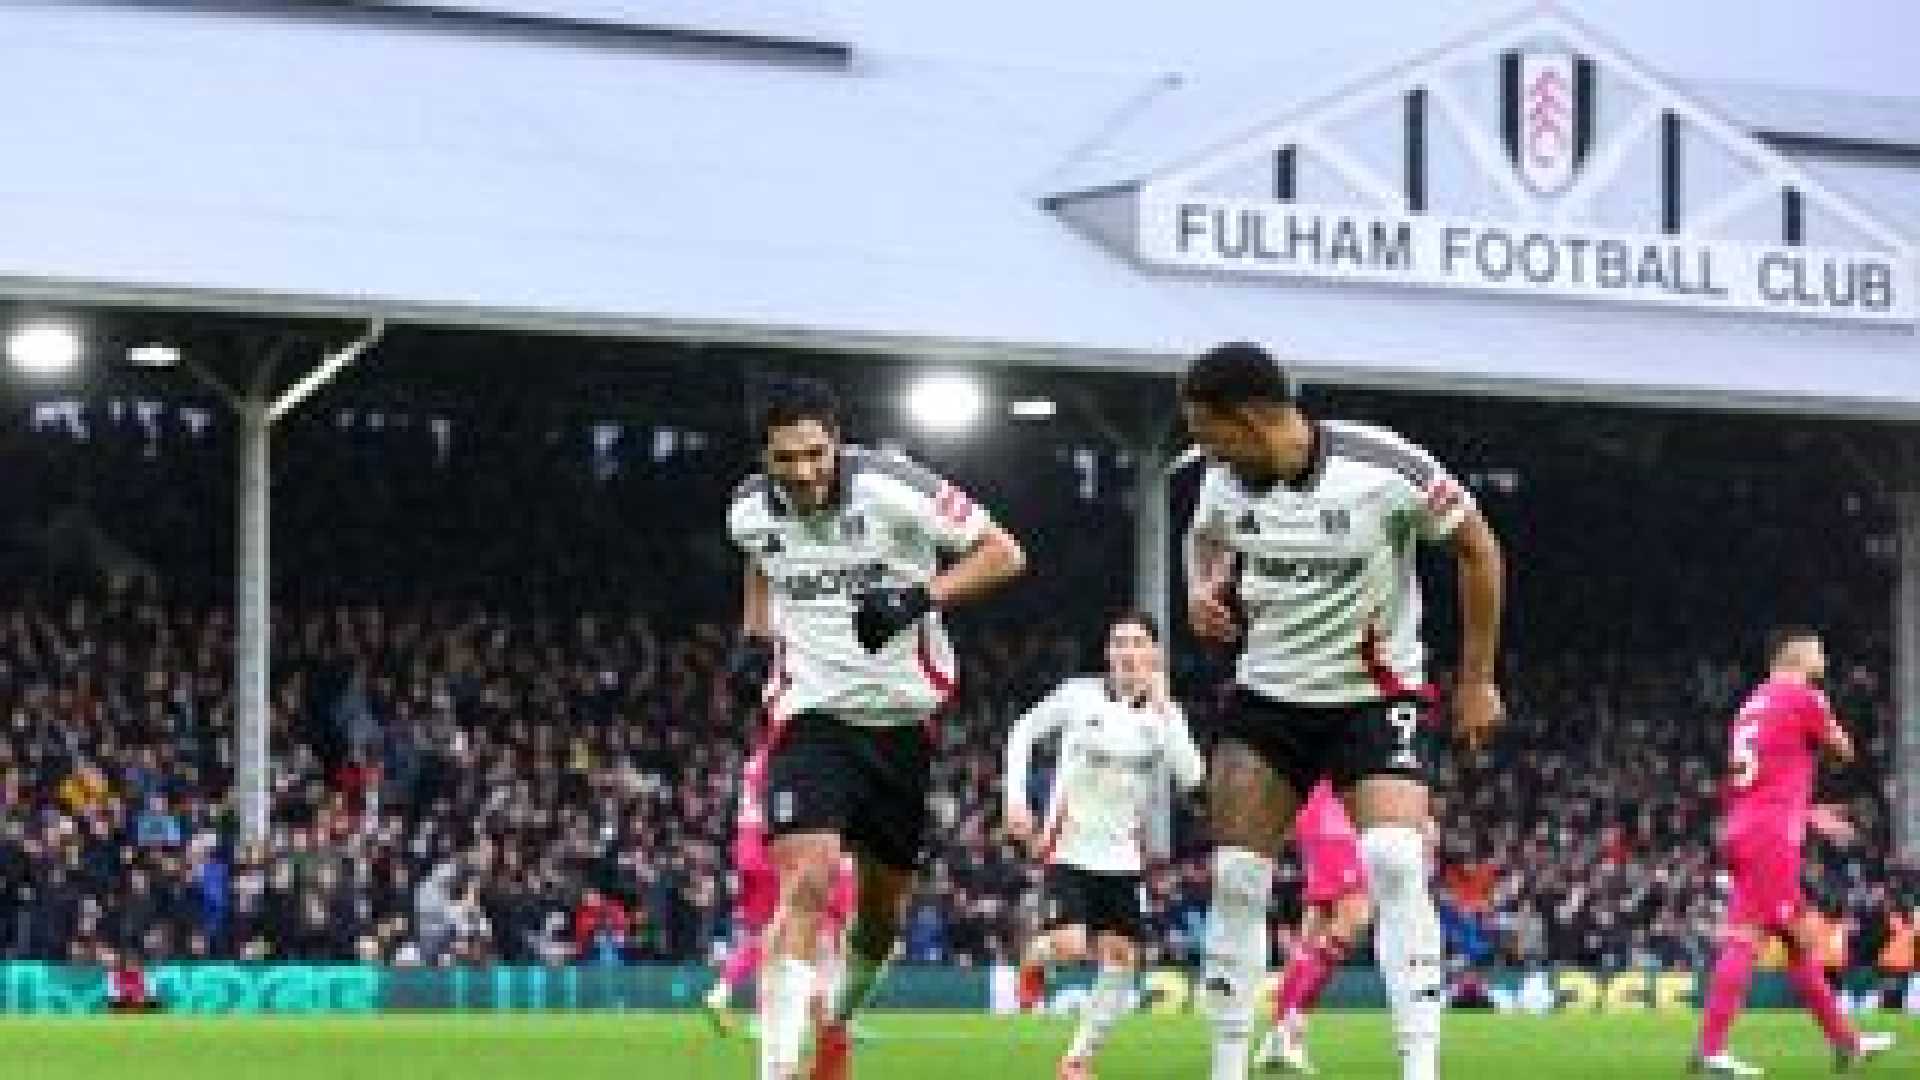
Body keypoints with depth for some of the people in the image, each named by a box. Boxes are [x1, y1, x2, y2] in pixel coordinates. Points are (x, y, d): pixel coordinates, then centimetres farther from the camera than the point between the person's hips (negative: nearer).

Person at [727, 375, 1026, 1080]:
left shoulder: (893, 490, -17)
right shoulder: (750, 512, -3)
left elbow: (1004, 555, -12)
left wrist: (922, 597, -26)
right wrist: (754, 639, 6)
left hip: (902, 715, 0)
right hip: (812, 712, 0)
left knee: (883, 908, 14)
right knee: (806, 885, -23)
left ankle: (838, 1022, 43)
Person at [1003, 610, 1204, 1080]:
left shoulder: (1165, 712, 0)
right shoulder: (1080, 695, -4)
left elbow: (1191, 776, -15)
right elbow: (1022, 733, 8)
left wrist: (1161, 705, -18)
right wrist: (1016, 798, -2)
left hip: (1123, 858, 3)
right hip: (1069, 848, -3)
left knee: (1121, 959, -2)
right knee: (1070, 946, -20)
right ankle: (1035, 958, 16)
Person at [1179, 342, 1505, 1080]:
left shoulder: (1386, 467, -21)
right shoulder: (1227, 479, -6)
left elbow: (1476, 548, -5)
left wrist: (1476, 679, -2)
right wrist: (1202, 588, -3)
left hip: (1375, 694, -4)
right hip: (1268, 691, 4)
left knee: (1396, 866, -22)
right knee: (1234, 879, -2)